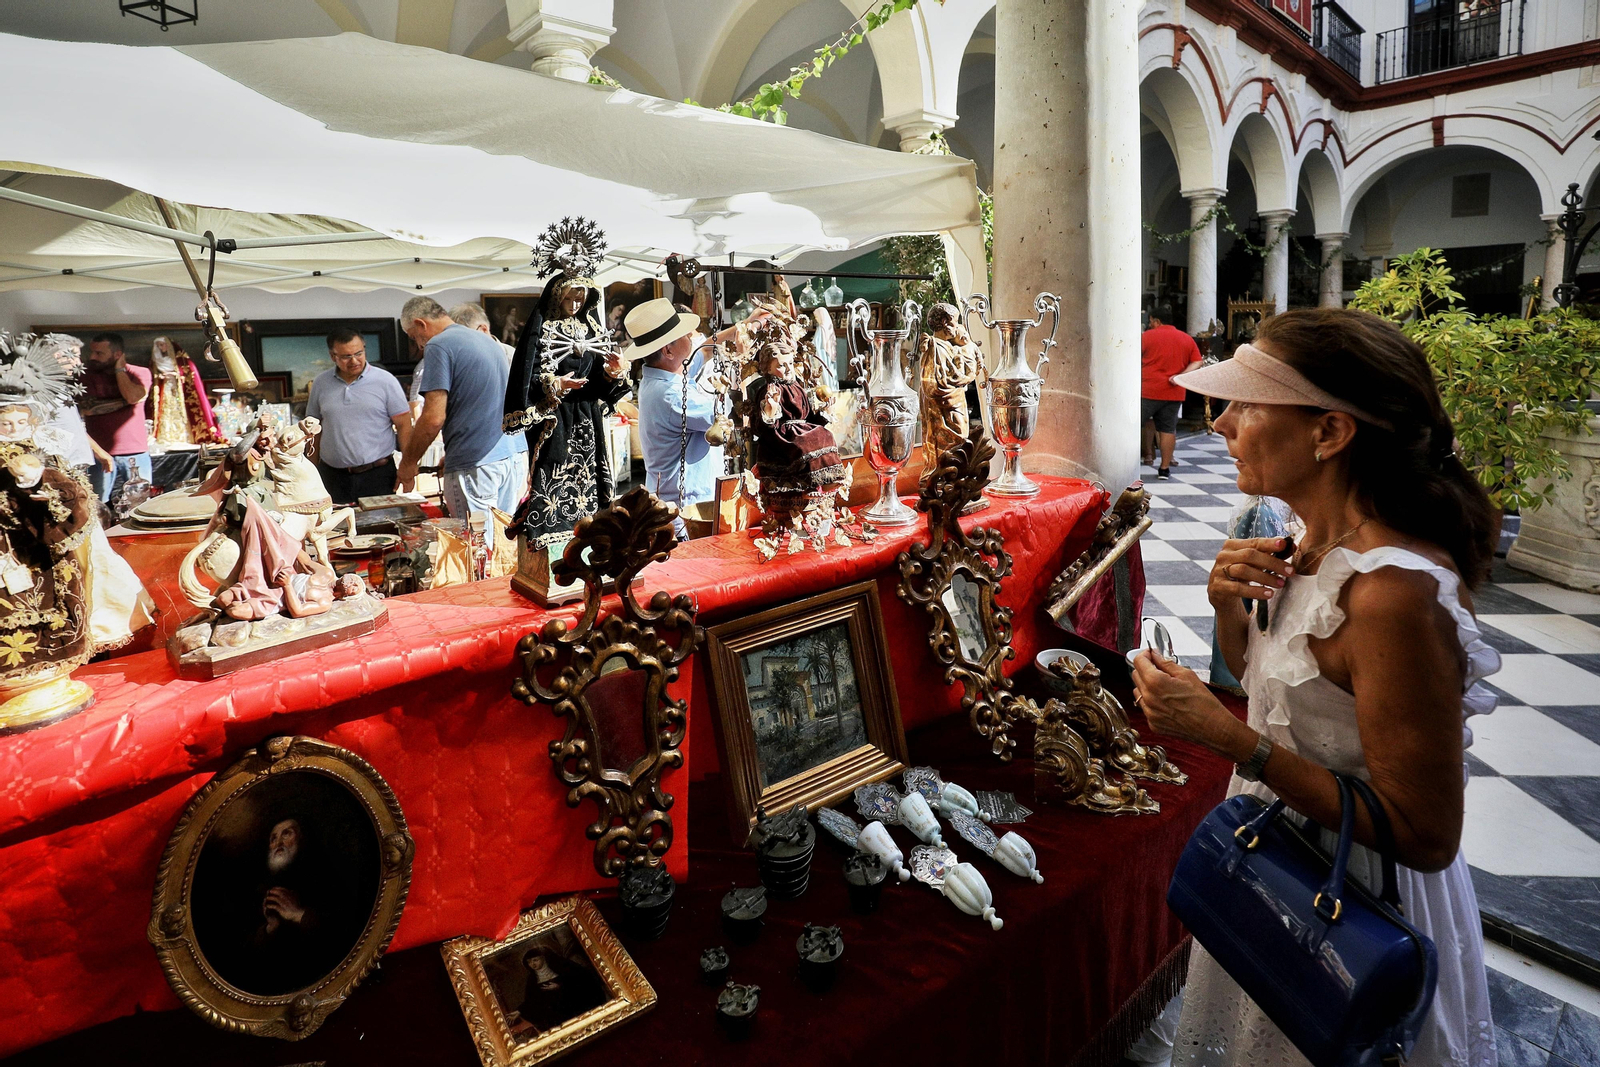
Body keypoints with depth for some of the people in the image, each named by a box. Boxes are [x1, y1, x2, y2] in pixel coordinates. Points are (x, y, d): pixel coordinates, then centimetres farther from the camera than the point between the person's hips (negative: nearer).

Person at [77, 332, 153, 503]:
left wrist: (119, 370, -3)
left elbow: (134, 396, -15)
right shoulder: (87, 375, 7)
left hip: (136, 454, 0)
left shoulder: (140, 373, 5)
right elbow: (87, 408, -8)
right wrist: (124, 401, -7)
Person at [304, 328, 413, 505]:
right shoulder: (320, 383, 9)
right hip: (332, 476, 3)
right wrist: (314, 471, 10)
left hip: (378, 476, -2)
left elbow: (404, 426, -2)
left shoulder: (385, 380, -1)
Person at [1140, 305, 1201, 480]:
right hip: (1174, 393, 4)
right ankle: (1165, 469, 7)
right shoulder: (1188, 339, 13)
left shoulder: (1148, 336, -1)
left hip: (1148, 390, -4)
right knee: (1167, 429, 6)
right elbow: (1197, 362, 7)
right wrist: (1180, 376, -4)